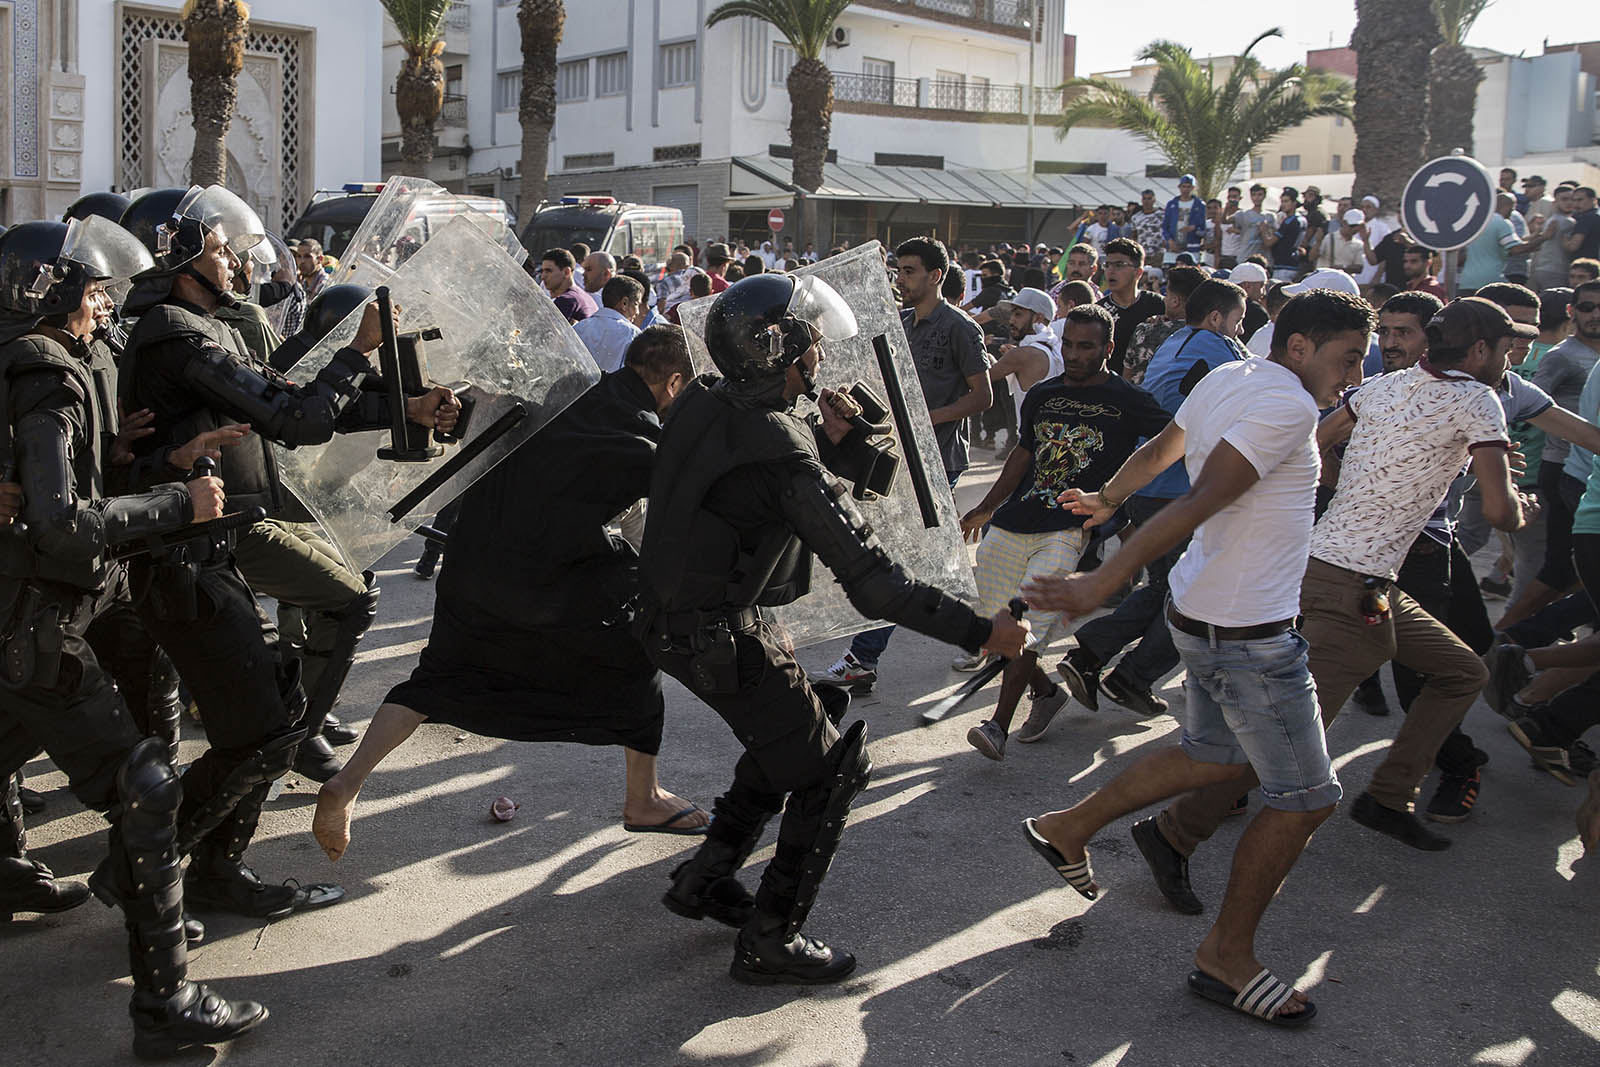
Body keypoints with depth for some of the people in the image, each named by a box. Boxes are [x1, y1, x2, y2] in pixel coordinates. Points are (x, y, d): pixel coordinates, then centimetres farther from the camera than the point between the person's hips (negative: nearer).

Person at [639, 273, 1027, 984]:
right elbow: (872, 582, -27)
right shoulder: (783, 457, -27)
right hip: (720, 639, -9)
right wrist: (978, 631, -23)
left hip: (672, 617, 9)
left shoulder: (706, 402, -2)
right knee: (830, 766, 4)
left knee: (796, 727, 25)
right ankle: (769, 943, 9)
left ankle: (704, 879, 32)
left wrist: (832, 441, -2)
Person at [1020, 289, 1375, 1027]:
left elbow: (1159, 451, 22)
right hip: (1248, 633, -10)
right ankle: (1227, 957, 15)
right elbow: (1198, 505, -27)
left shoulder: (1225, 378, 6)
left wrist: (1105, 501, 38)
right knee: (1305, 797, 2)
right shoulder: (1288, 404, -21)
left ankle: (1068, 828, 34)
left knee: (1219, 759, 24)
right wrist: (1103, 584, -31)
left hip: (1204, 611, 10)